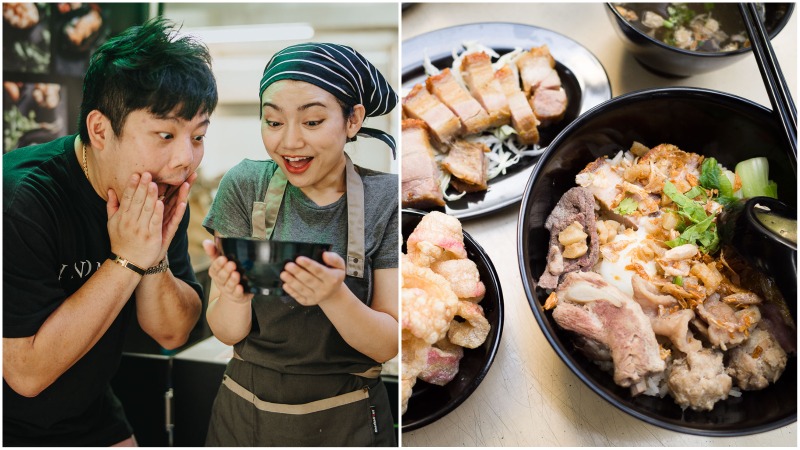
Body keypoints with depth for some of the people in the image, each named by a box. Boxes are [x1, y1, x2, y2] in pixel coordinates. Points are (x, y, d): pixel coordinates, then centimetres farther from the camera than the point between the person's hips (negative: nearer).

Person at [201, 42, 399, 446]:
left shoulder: (386, 199, -13)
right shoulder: (244, 185, -10)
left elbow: (388, 345, -13)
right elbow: (227, 333, -9)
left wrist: (334, 295, -32)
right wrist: (233, 295, -30)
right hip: (242, 415, 2)